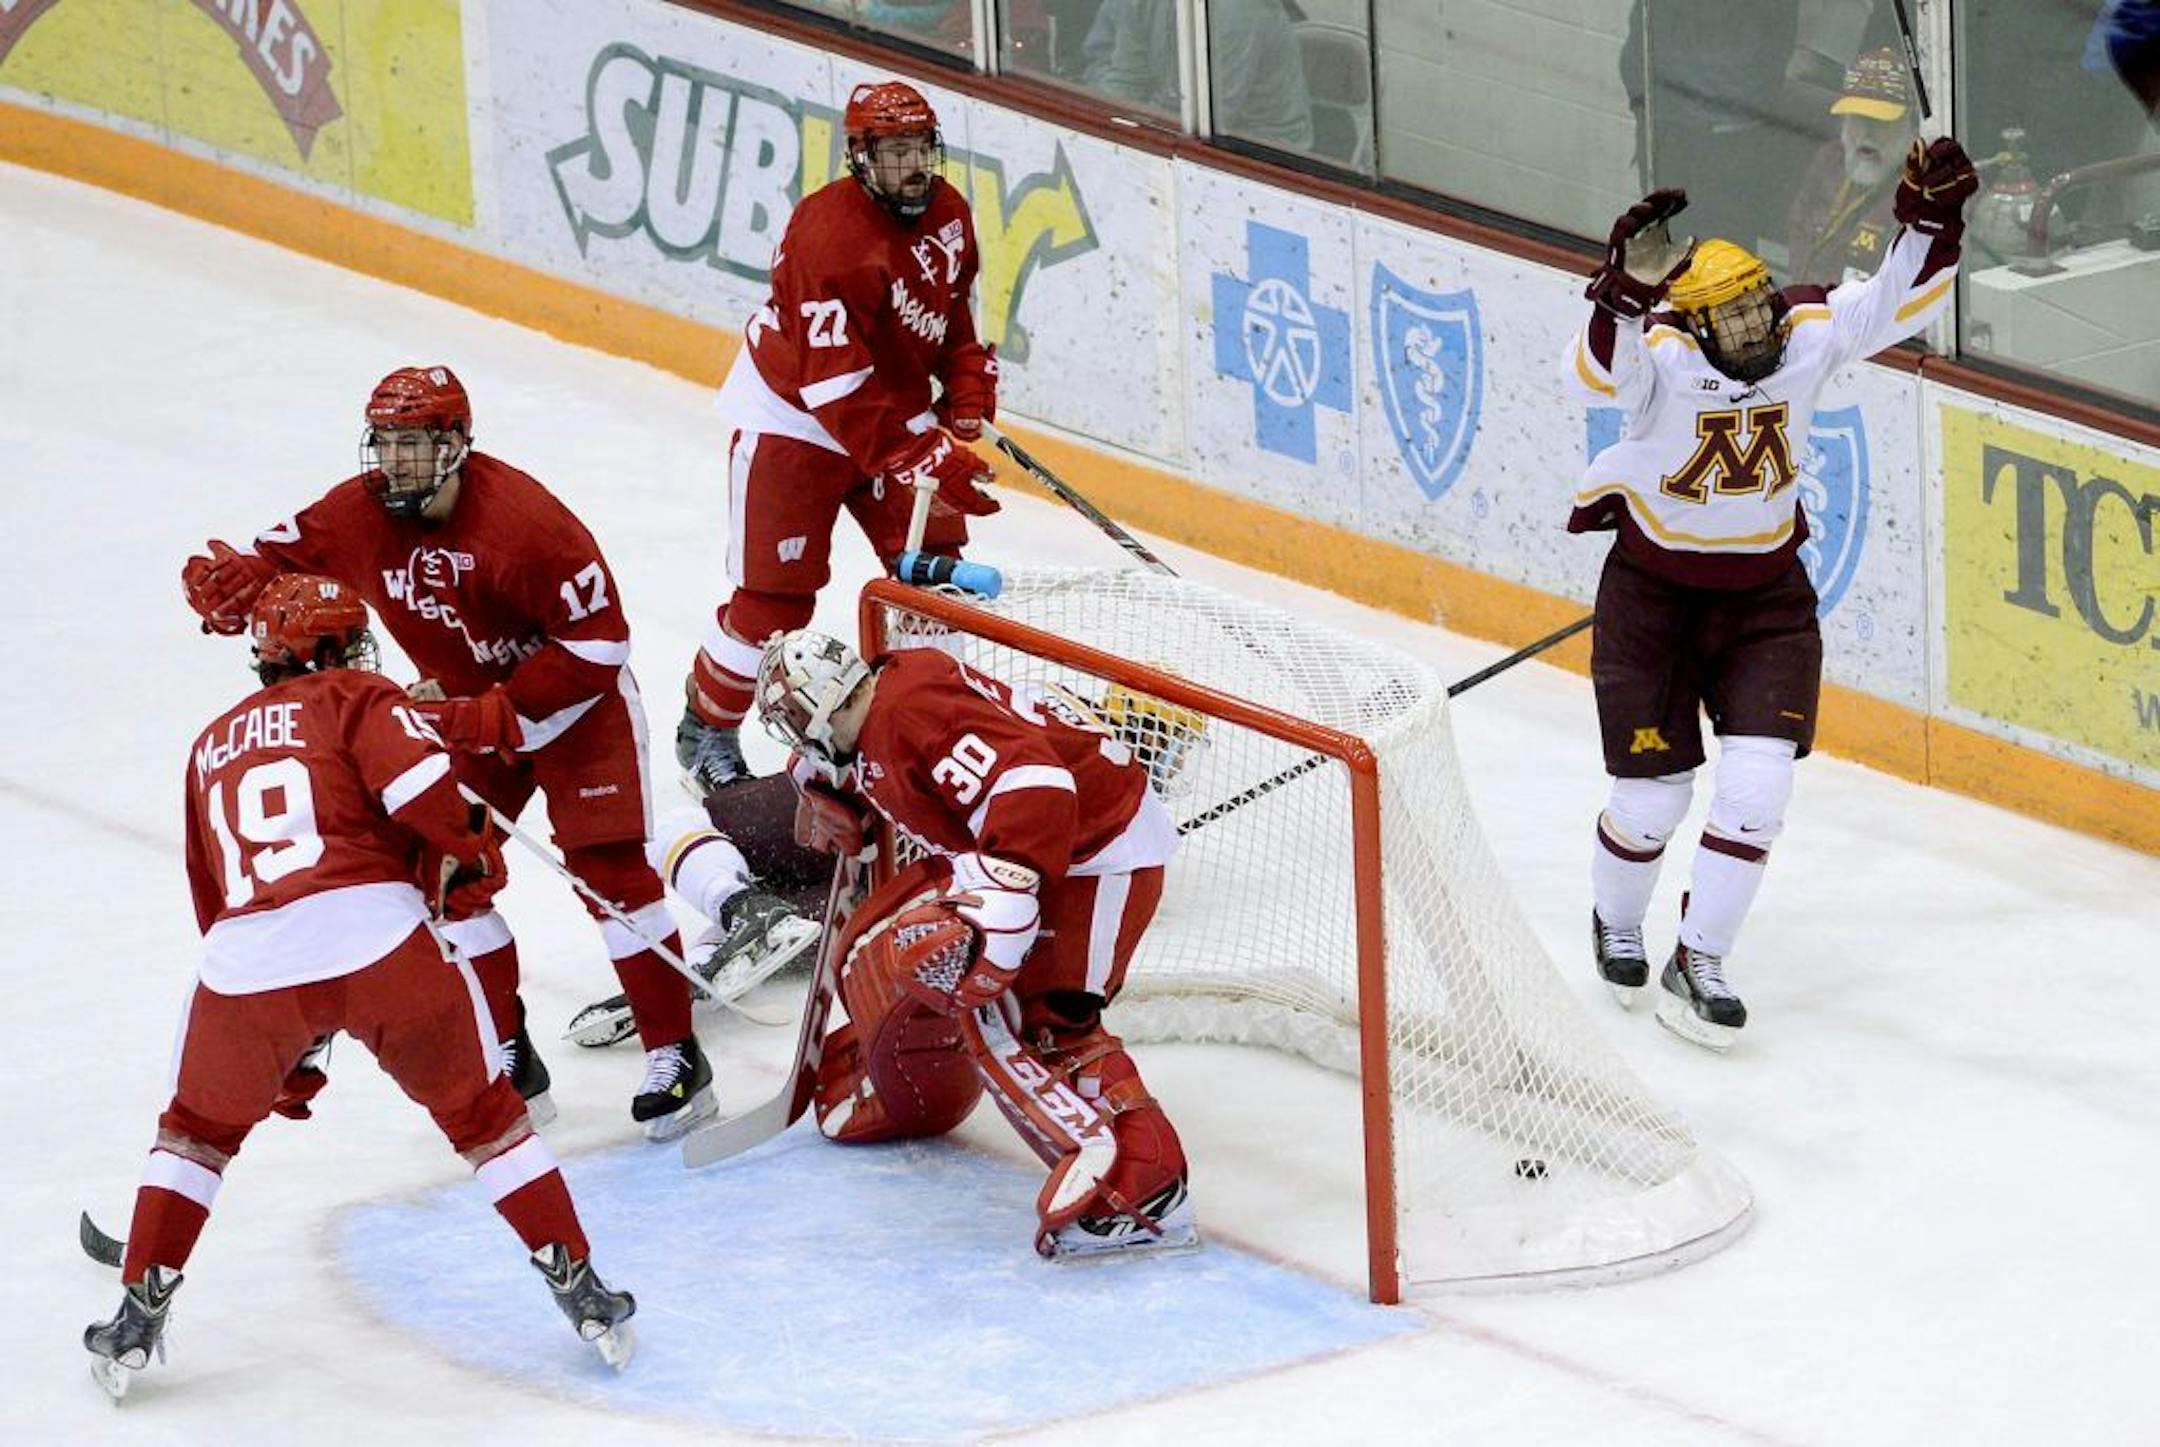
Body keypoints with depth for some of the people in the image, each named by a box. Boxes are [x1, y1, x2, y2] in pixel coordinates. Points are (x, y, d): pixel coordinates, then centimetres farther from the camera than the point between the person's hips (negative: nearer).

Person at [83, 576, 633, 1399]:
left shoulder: (213, 745, 32)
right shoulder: (358, 698, 17)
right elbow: (420, 783, -6)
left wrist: (292, 1048, 41)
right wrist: (468, 863, 14)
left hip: (246, 959, 3)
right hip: (375, 931, -3)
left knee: (200, 1127, 27)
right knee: (481, 1111, 16)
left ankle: (138, 1318, 23)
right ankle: (581, 1292, 16)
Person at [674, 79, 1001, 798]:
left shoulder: (948, 212, -5)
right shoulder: (832, 234, -31)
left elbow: (954, 317, 13)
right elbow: (840, 390, -33)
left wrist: (968, 411, 0)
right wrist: (930, 461, -35)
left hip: (895, 406, 7)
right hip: (791, 417, -7)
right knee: (775, 595, -5)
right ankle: (705, 728, 15)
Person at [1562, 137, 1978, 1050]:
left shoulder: (1807, 337, -11)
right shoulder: (1662, 358, -24)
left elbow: (1895, 301, -6)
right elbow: (1594, 372, -43)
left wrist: (1929, 222, -23)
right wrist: (1628, 287, -58)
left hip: (1767, 596, 3)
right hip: (1652, 595, -3)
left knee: (1757, 786, -8)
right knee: (1651, 796, 5)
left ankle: (1698, 965, 6)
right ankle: (1616, 928, 37)